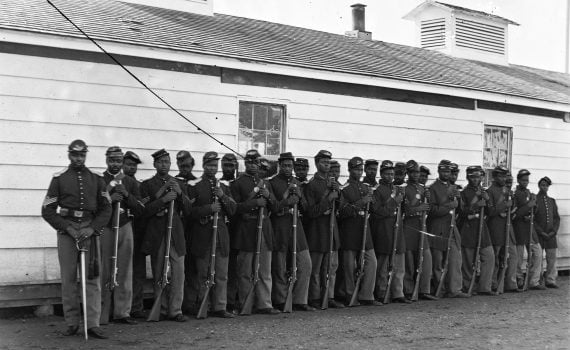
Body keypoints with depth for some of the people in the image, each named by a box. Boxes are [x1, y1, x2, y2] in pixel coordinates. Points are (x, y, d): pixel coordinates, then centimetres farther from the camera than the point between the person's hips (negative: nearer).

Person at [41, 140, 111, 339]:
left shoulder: (96, 179, 10)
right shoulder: (59, 178, 5)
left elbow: (106, 209, 9)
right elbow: (47, 211, 2)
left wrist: (92, 229, -8)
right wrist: (68, 228, -10)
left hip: (90, 230, 1)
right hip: (66, 230, -1)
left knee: (92, 278, -4)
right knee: (68, 279, 0)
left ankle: (93, 324, -4)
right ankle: (72, 324, 8)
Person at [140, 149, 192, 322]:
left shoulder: (178, 183, 15)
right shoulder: (147, 185, 4)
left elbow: (187, 210, 10)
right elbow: (144, 211, -7)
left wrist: (180, 193, -7)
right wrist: (163, 200, -19)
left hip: (176, 233, 3)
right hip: (156, 235, -2)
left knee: (178, 273, -2)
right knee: (159, 274, 3)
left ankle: (175, 310, 3)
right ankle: (161, 310, 12)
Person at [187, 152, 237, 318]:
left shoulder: (224, 186, 14)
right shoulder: (194, 185, -1)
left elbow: (232, 210, 10)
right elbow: (189, 211, -7)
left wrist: (223, 197, -7)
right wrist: (208, 208, -18)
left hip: (221, 234, 4)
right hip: (202, 235, -4)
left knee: (222, 274, 3)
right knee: (203, 273, 2)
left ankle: (220, 307, 8)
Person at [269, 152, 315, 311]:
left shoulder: (297, 183, 14)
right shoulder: (272, 183, -4)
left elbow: (305, 207, 16)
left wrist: (299, 197, -4)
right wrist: (285, 201, -19)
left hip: (296, 226, 6)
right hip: (279, 228, -5)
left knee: (305, 265, 1)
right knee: (280, 269, 1)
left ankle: (300, 301, 8)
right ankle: (280, 302, 12)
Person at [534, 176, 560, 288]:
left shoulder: (552, 201, 15)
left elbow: (557, 218, 14)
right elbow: (532, 219, -5)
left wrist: (554, 231, -2)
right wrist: (541, 232, -11)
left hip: (551, 234, 5)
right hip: (538, 234, -5)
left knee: (552, 258, 2)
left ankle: (550, 280, 8)